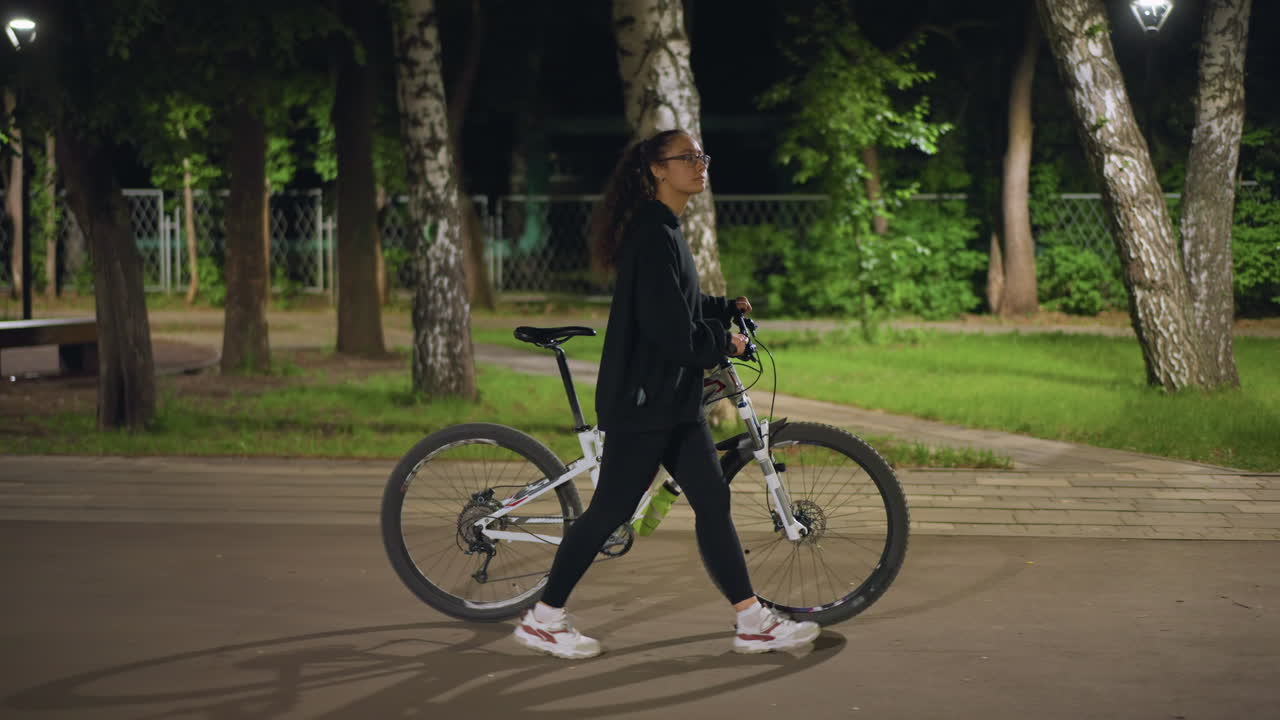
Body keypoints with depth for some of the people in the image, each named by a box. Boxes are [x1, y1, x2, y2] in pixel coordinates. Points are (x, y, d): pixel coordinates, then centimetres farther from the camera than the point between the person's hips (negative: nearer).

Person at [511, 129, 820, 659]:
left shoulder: (665, 231, 15)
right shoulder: (653, 234, -17)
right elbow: (669, 328, -23)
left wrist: (727, 308, 16)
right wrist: (723, 344, -9)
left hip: (673, 400, 10)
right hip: (642, 400, -10)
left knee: (712, 500, 6)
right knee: (612, 508, -2)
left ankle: (754, 622, 9)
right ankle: (543, 620, 9)